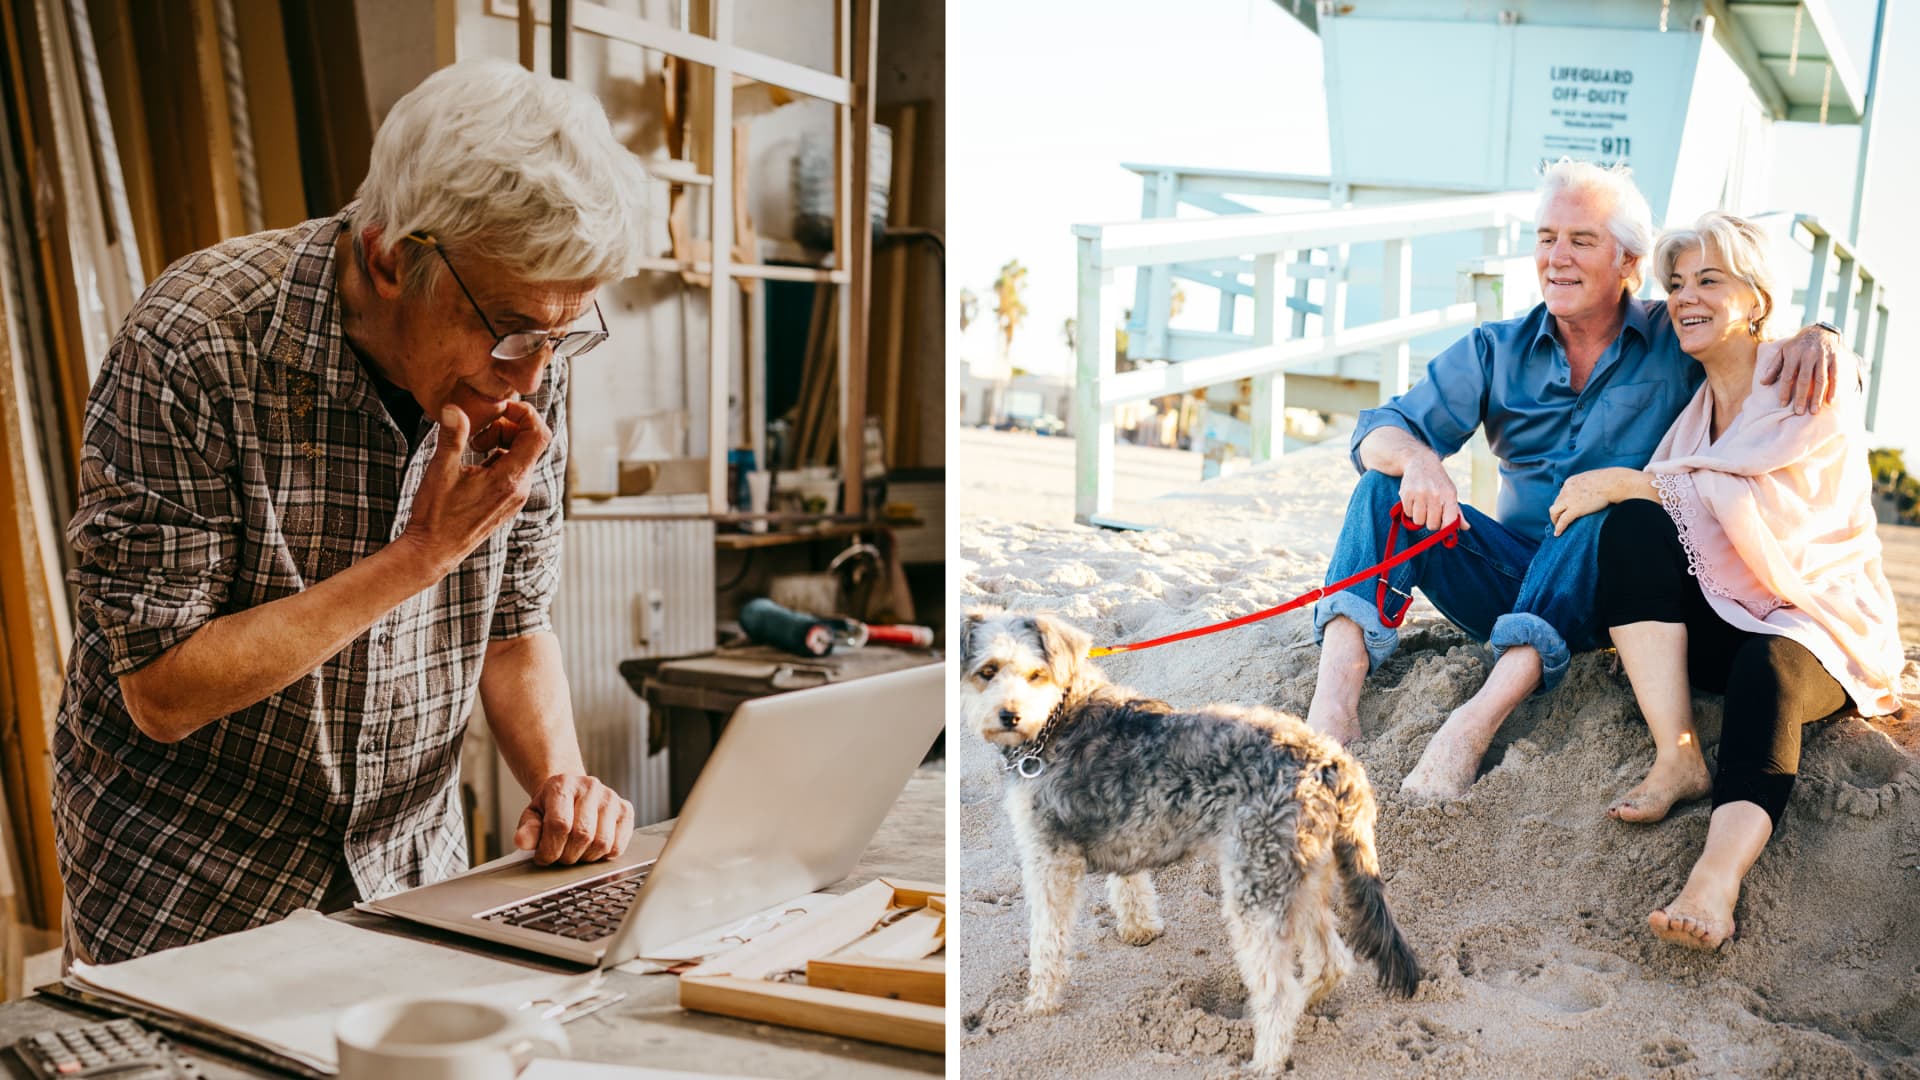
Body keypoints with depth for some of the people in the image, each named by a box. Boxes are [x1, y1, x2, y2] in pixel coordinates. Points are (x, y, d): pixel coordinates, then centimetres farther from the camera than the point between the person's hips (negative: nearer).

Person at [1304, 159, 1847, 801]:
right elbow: (1380, 429, -6)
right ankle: (1334, 699, -36)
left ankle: (1480, 719, -47)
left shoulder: (1677, 339, 1)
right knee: (1387, 481, -17)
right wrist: (1417, 459, -29)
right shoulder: (1496, 352, 5)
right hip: (1508, 578, 3)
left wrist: (1818, 337, -22)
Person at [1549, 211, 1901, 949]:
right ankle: (1678, 756, -31)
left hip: (1820, 629, -4)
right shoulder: (1690, 405, 12)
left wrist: (1627, 484, -18)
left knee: (1766, 667, -39)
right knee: (1635, 522, -23)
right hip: (1718, 625, 4)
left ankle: (1719, 874, -61)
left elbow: (1754, 506, -20)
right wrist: (1629, 497, -18)